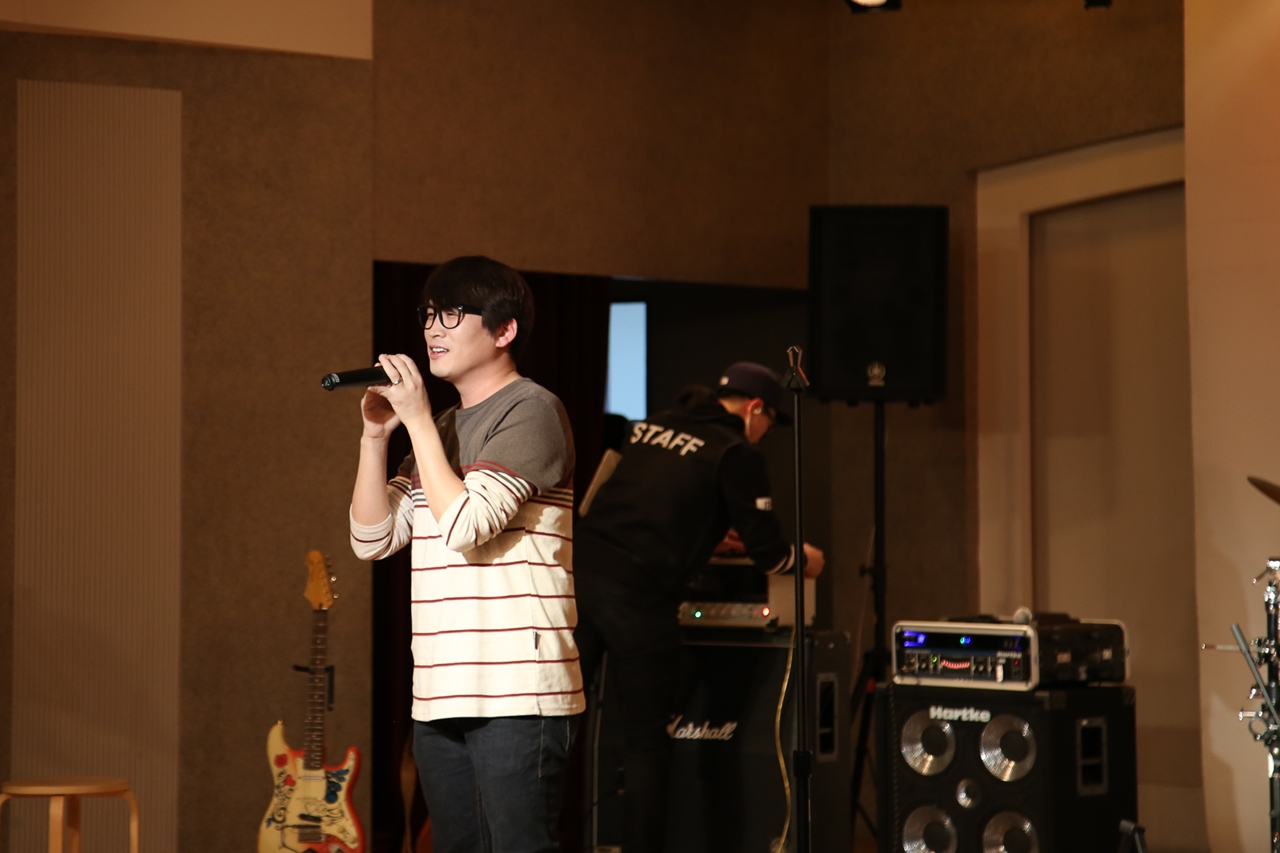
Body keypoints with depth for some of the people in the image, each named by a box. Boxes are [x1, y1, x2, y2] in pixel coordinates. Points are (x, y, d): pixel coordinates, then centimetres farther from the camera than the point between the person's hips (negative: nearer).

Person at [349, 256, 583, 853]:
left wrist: (418, 419, -11)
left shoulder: (531, 411, -6)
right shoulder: (445, 427, 19)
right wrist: (376, 436, 3)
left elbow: (466, 524, -17)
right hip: (441, 695, 8)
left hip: (516, 693, -8)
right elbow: (373, 537, 14)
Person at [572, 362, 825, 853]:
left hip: (579, 569, 6)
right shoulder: (736, 453, 1)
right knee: (645, 742, 6)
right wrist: (803, 559, 23)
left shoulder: (650, 426, 19)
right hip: (639, 595, -6)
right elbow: (767, 551, 2)